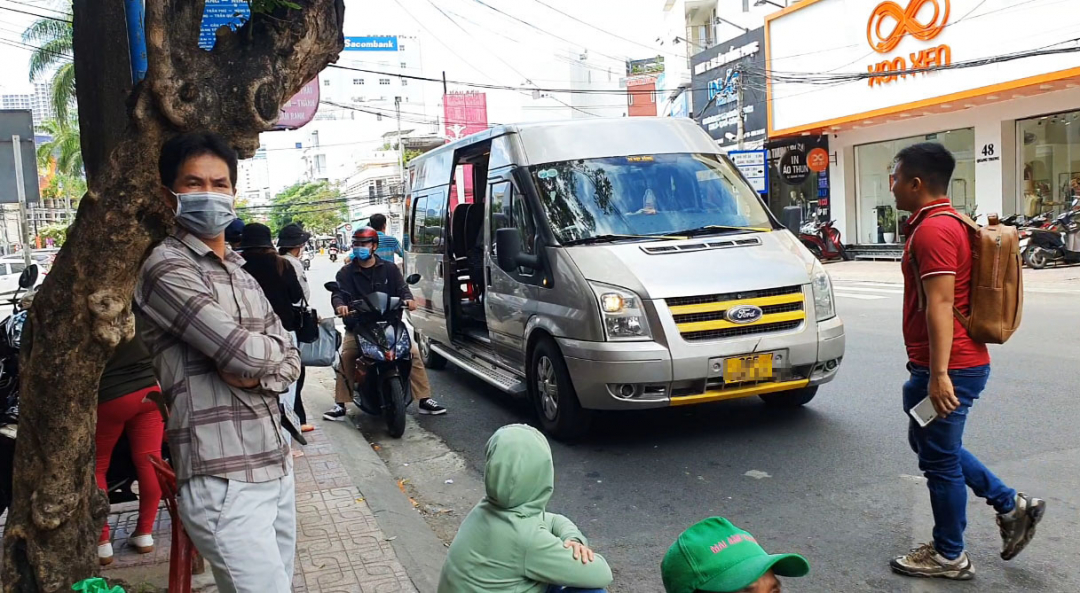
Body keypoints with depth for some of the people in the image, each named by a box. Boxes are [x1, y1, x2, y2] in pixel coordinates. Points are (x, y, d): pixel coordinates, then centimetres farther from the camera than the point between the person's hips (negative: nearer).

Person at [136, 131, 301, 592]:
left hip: (276, 467, 8)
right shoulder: (167, 267, -10)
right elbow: (242, 352, -19)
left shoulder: (241, 274, 16)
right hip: (224, 482, -8)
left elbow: (289, 363, 12)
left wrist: (257, 374, -9)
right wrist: (273, 348, 2)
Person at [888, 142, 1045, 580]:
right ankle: (1011, 506, 27)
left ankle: (949, 556, 18)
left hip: (948, 368, -11)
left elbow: (940, 304, -26)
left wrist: (939, 373, -28)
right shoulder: (948, 222, 15)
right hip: (959, 363, 11)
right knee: (928, 443, 22)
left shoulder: (933, 230, -19)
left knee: (939, 458, 3)